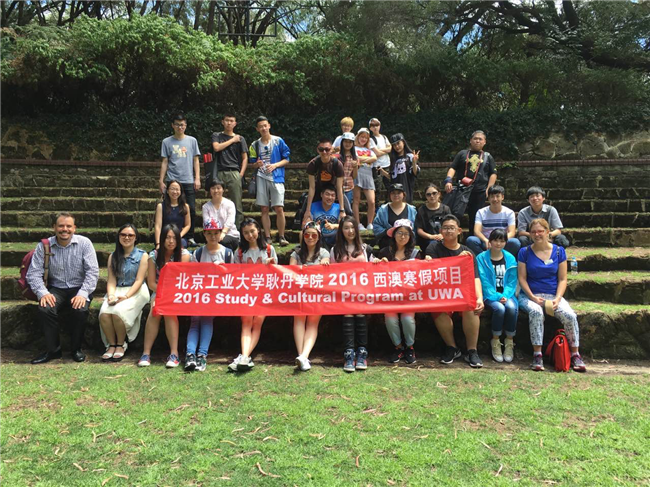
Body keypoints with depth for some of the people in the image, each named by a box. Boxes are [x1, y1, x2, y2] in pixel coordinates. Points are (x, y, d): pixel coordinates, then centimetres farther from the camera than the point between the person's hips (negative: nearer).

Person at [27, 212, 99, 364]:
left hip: (79, 288, -2)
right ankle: (53, 350, -8)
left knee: (81, 310, -31)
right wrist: (42, 293, -21)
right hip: (56, 289, 2)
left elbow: (92, 271, -9)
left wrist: (83, 294, -22)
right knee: (45, 309, -28)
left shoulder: (84, 243, -4)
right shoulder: (43, 246, 1)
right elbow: (33, 273, -3)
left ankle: (76, 349, -7)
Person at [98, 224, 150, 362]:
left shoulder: (142, 255, 1)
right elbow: (111, 280, 5)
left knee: (118, 312, -31)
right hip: (116, 291, 4)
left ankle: (121, 345, -8)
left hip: (136, 292, -3)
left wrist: (126, 296, -19)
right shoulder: (113, 256, 13)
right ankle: (111, 344, -8)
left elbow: (139, 281, -6)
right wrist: (111, 295, -15)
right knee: (104, 313, -27)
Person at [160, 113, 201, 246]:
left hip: (189, 181, 1)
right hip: (172, 180, 0)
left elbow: (196, 161, 10)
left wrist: (197, 179, 1)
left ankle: (190, 237, 7)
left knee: (191, 209, -2)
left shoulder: (192, 141, 9)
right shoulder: (167, 142, 7)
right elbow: (165, 162, 8)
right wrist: (161, 181, 3)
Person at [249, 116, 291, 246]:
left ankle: (281, 237, 3)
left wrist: (274, 165, -11)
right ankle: (267, 237, 12)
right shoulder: (255, 145, 11)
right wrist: (257, 164, -7)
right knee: (264, 209, 4)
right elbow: (252, 164, 16)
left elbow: (286, 159, 5)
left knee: (279, 208, -8)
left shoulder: (278, 141, 3)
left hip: (276, 178, -3)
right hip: (261, 178, 3)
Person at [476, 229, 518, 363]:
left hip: (506, 294, 2)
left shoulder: (510, 258, 8)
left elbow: (512, 282, 4)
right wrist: (497, 297, -18)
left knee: (512, 307, -31)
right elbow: (484, 282, -7)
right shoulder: (481, 258, 0)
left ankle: (509, 342, -13)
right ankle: (495, 341, -11)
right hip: (490, 295, -2)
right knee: (499, 308, -33)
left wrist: (505, 296, -14)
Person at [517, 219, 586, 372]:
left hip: (553, 295, 2)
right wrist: (533, 297, -14)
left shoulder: (558, 251, 7)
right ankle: (537, 355, -29)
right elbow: (522, 279, -1)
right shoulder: (525, 252, 3)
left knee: (570, 315, -26)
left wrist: (558, 298, -10)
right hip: (530, 295, -2)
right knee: (536, 312, -35)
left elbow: (562, 279, 4)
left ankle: (575, 354, -10)